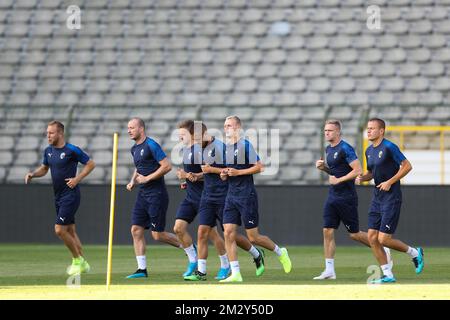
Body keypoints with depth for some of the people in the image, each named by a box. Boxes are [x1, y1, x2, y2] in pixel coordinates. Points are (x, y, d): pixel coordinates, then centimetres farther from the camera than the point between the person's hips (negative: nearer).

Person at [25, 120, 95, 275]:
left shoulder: (72, 150, -14)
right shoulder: (48, 151, 8)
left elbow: (90, 164, -6)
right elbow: (44, 168, 22)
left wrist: (77, 179, -14)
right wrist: (32, 174, 3)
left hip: (71, 196, -8)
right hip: (58, 197, 8)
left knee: (60, 230, -13)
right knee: (70, 231, 13)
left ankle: (77, 260, 3)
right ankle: (82, 264, 22)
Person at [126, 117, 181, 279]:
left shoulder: (151, 145, -13)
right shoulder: (134, 149, 14)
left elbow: (167, 166, -18)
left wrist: (147, 178, -16)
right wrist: (133, 181, 11)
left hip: (157, 194, -9)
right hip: (143, 194, 9)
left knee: (158, 234, -6)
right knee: (136, 230, -1)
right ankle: (142, 269, 1)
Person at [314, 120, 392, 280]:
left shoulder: (345, 149, -14)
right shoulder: (329, 149, 13)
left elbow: (358, 170, -19)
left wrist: (338, 180, -19)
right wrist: (323, 167, 7)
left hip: (347, 197, -8)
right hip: (333, 197, 8)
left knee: (354, 234, 0)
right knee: (327, 231, -1)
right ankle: (329, 270, 0)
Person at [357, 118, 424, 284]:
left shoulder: (389, 147, -13)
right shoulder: (369, 151, 11)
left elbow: (407, 166, -13)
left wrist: (390, 182, -16)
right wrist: (362, 178, 2)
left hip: (391, 197, -8)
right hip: (377, 197, 8)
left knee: (383, 239, -11)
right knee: (372, 238, 0)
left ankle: (415, 253, 14)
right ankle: (388, 275, 8)